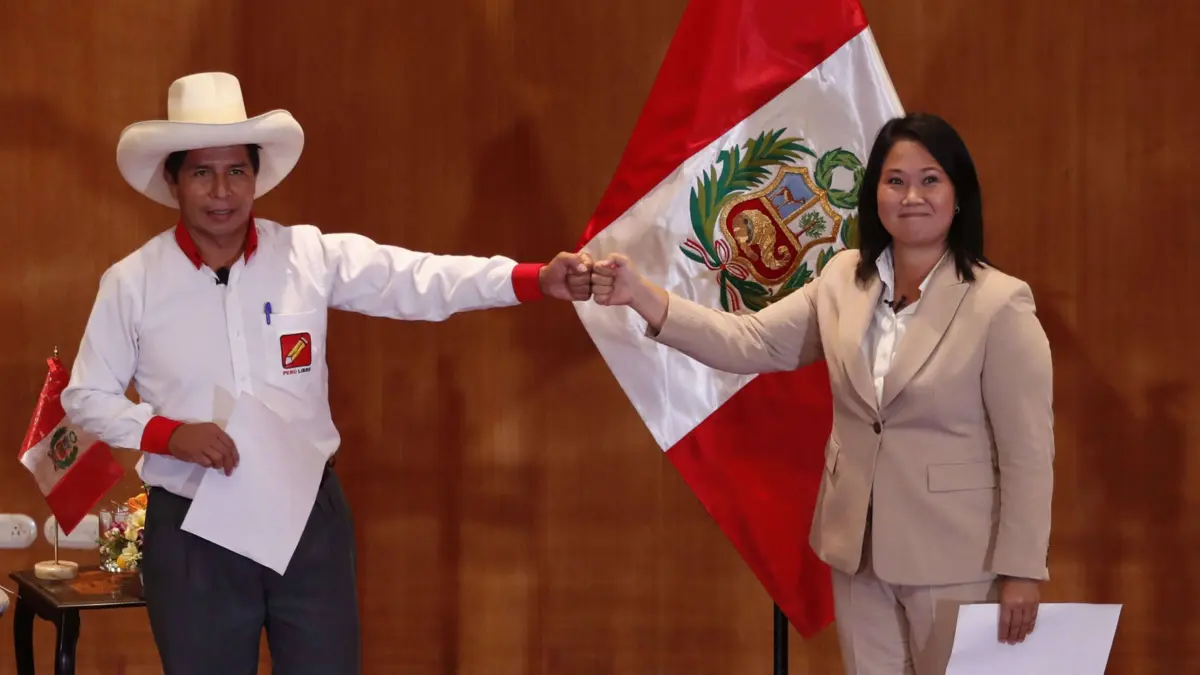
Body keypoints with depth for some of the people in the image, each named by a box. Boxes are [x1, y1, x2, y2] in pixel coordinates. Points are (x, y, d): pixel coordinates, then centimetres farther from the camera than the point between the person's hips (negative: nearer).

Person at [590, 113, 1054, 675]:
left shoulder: (1001, 304, -13)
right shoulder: (843, 279, 3)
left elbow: (1028, 451, -12)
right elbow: (749, 342, -4)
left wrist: (1021, 569, -13)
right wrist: (640, 295, -16)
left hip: (952, 558, -5)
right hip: (858, 547, 5)